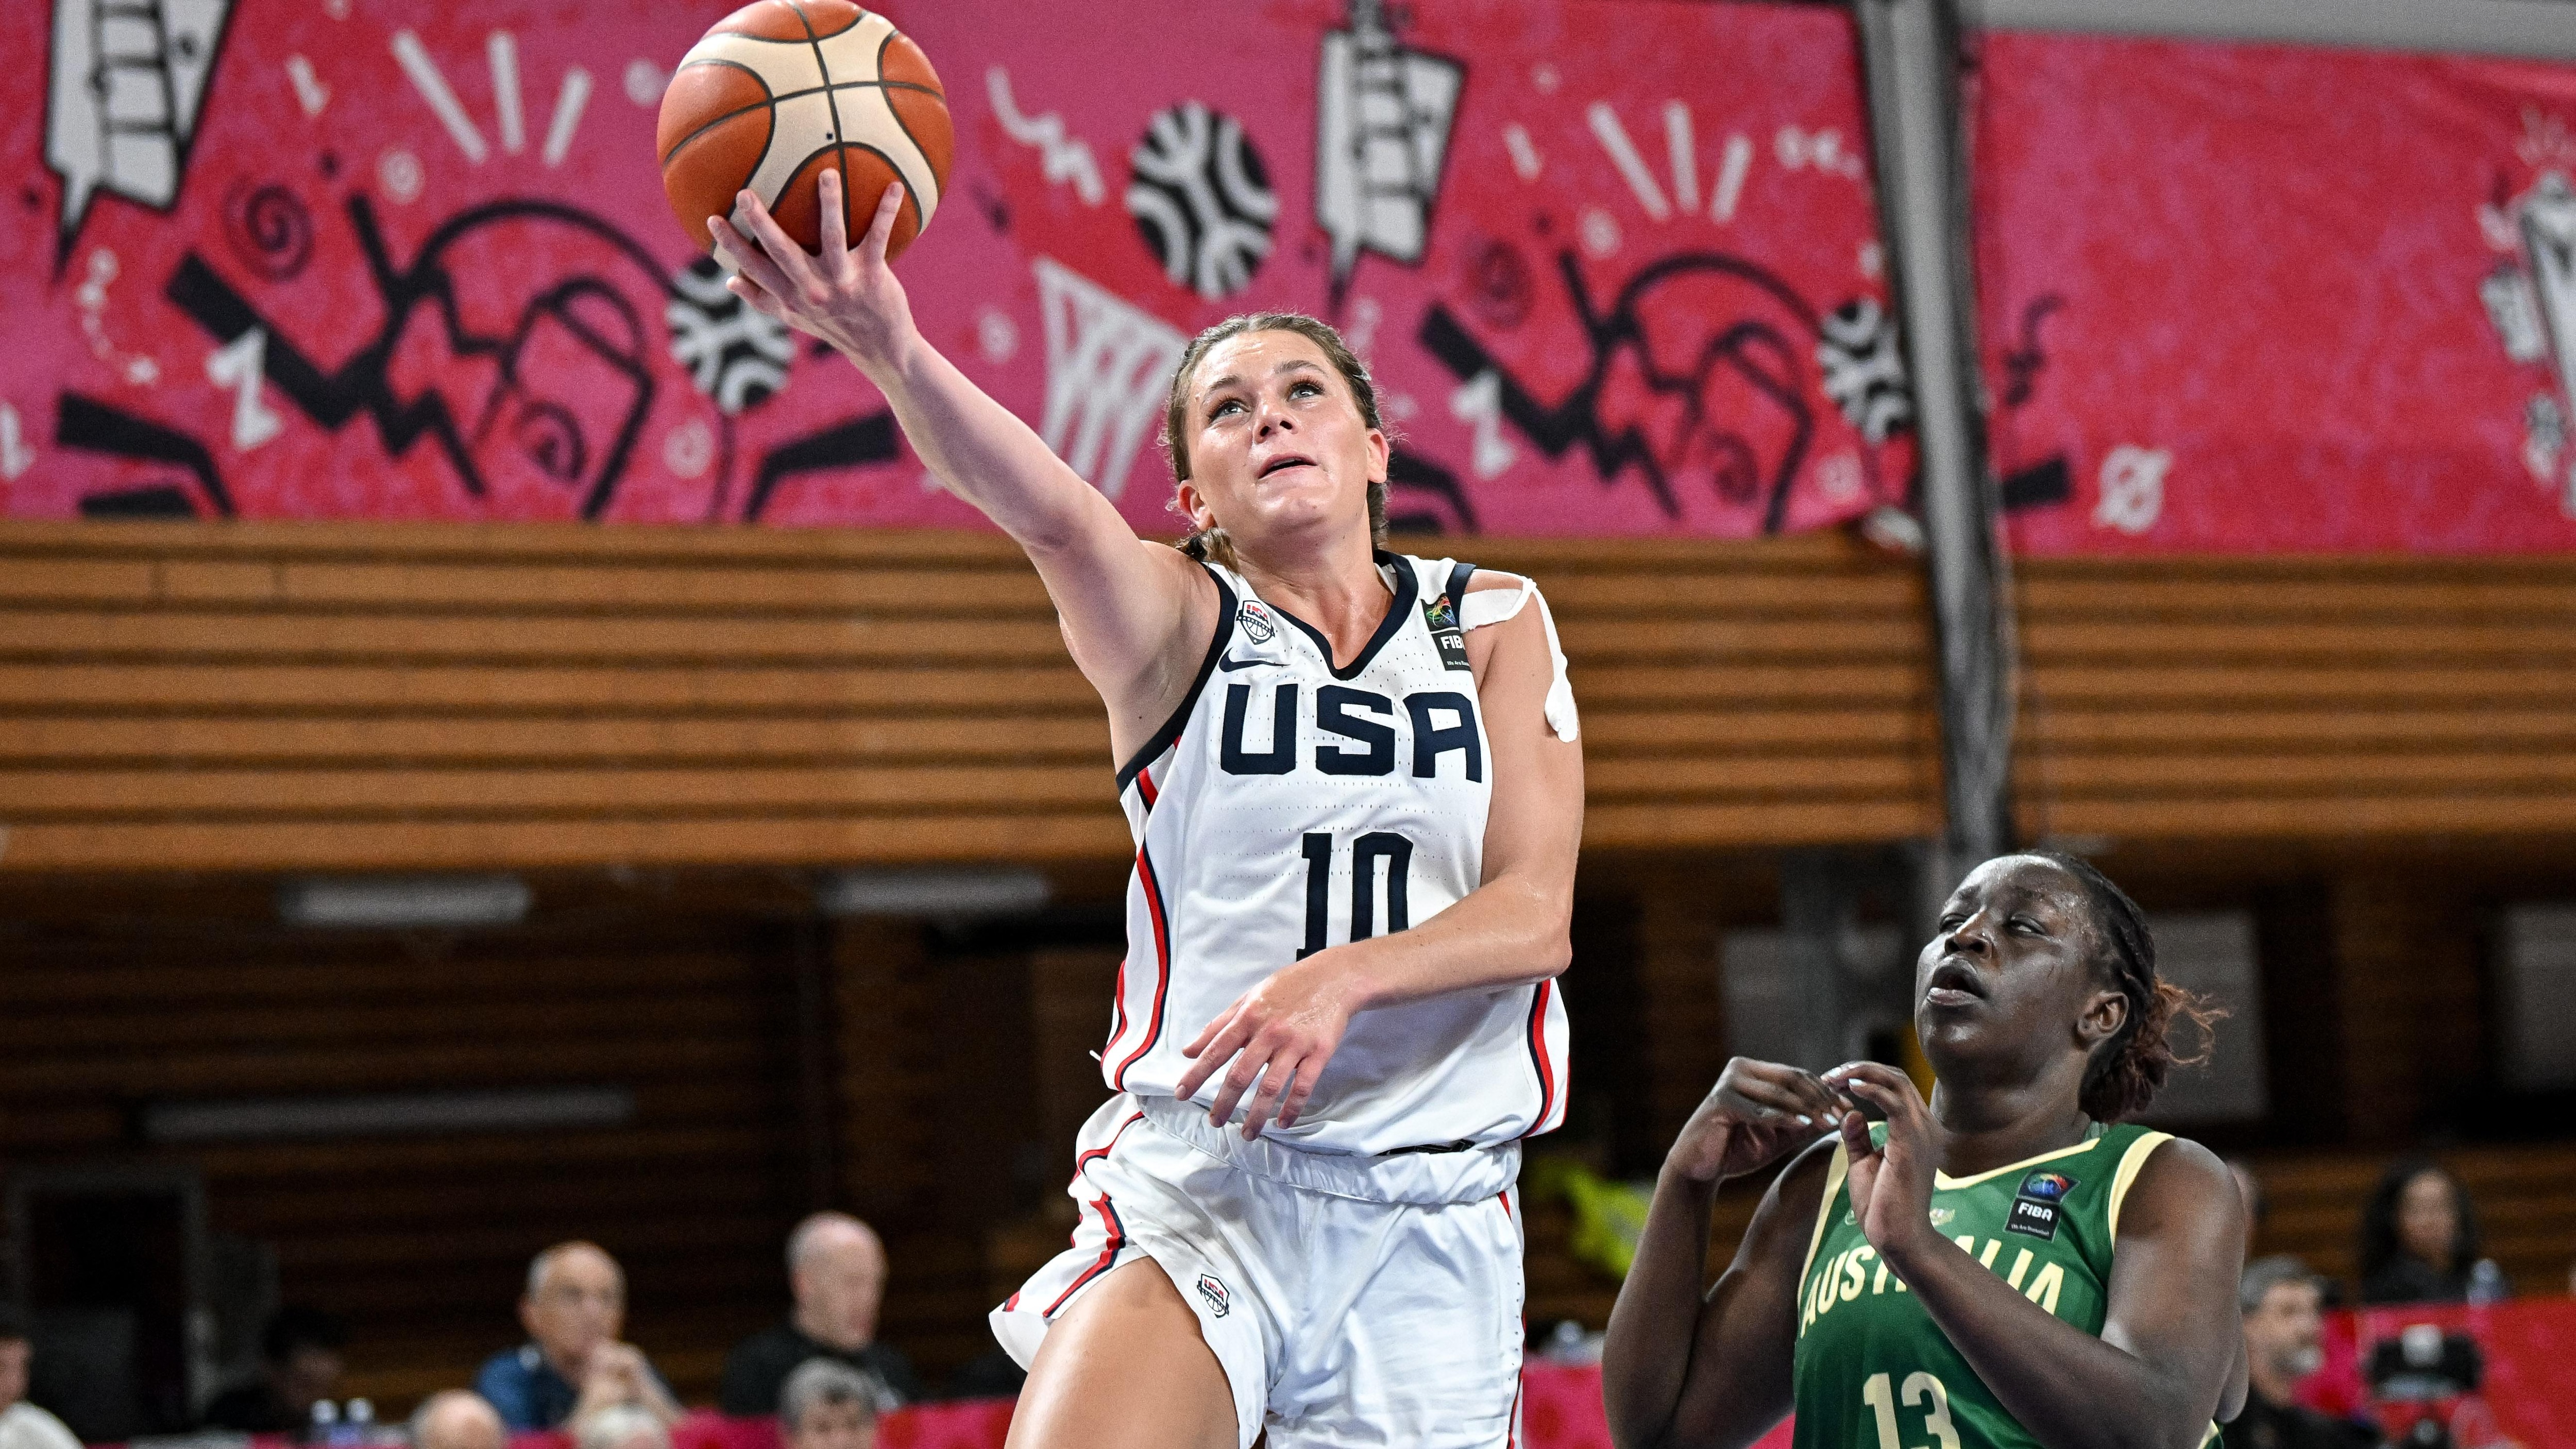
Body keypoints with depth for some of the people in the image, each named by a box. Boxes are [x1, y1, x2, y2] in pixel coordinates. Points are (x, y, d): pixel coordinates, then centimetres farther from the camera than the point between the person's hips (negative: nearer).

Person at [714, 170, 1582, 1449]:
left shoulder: (1492, 622, 8)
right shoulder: (1177, 623, 2)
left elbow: (1534, 914, -2)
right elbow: (1050, 514, -21)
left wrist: (1339, 977, -21)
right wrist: (889, 350, -42)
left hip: (1428, 1213, 2)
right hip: (1196, 1182, -2)